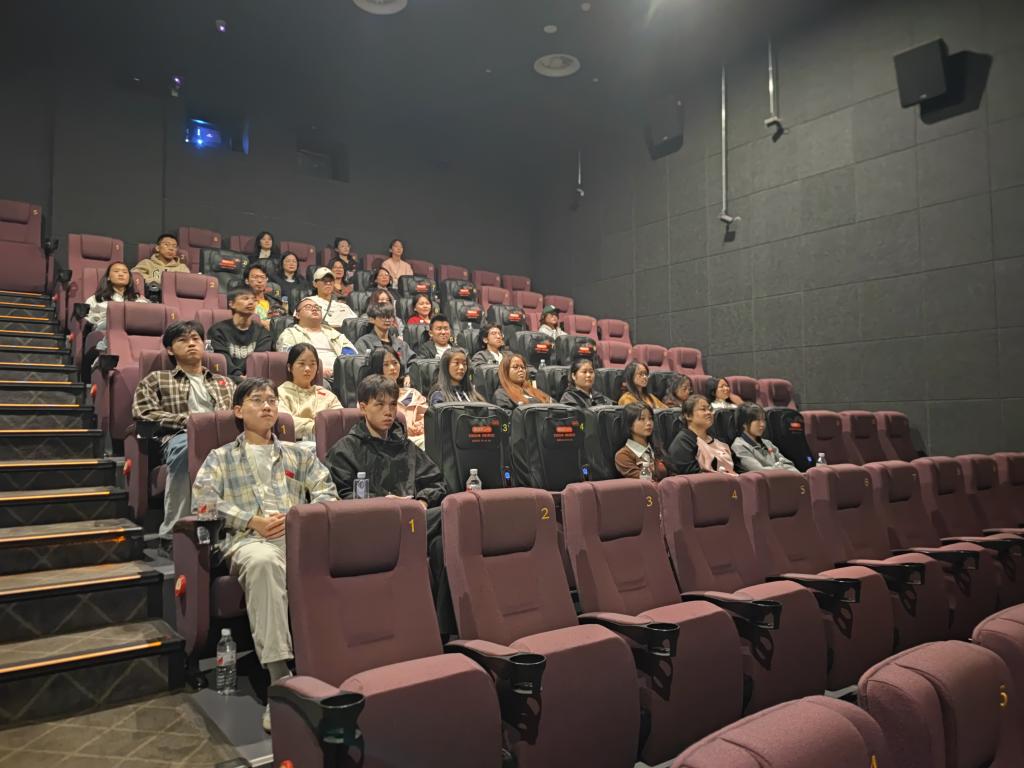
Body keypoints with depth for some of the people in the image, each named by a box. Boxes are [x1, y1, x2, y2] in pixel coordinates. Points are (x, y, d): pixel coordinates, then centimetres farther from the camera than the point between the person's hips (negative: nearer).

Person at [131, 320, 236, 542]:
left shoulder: (225, 382, 35)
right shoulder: (156, 379, 26)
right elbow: (143, 412, 8)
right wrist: (187, 420, -4)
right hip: (181, 437, -2)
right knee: (186, 445, -42)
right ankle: (173, 531, -34)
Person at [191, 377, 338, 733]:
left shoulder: (299, 454, 29)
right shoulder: (221, 457, 23)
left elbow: (327, 491, 14)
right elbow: (203, 500, 4)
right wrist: (252, 521, -9)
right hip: (249, 538, -1)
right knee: (262, 561, -41)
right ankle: (280, 677, -42)